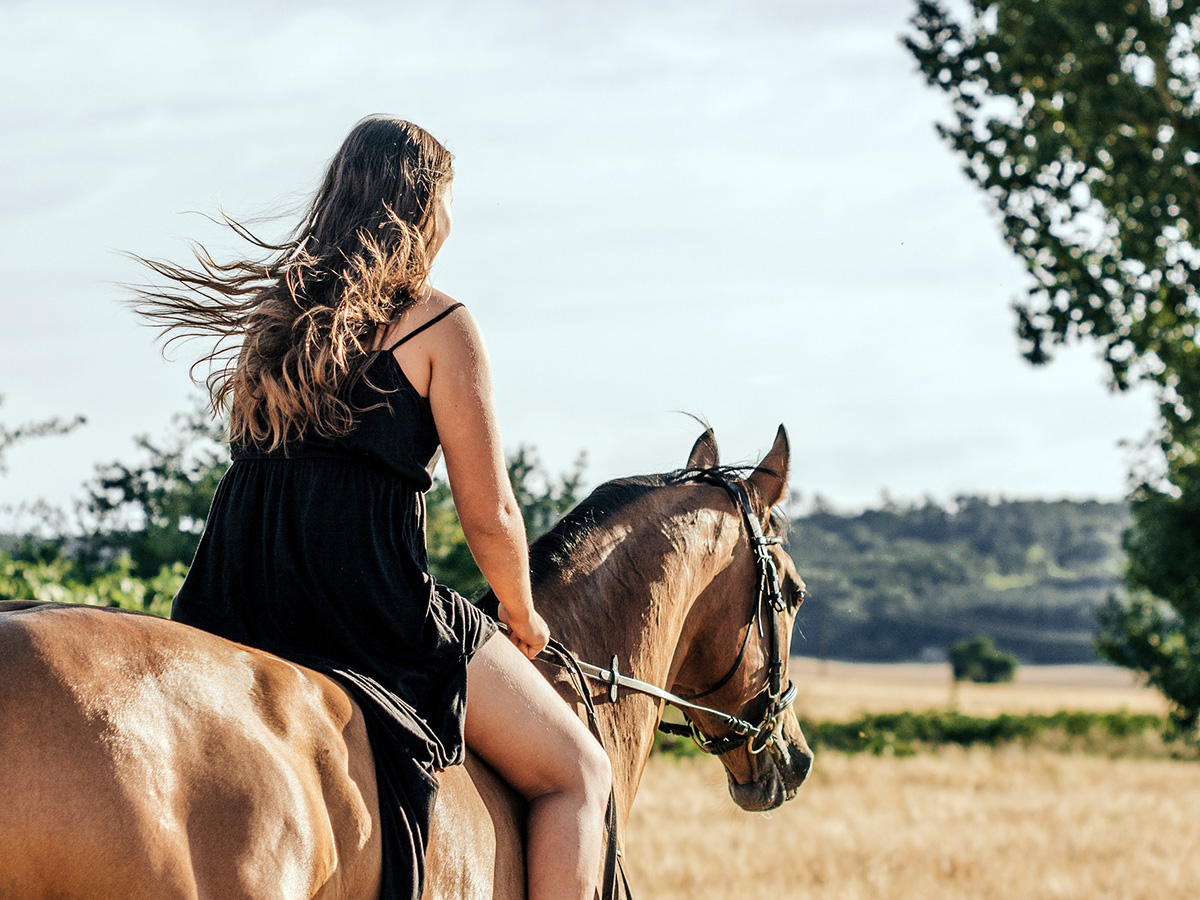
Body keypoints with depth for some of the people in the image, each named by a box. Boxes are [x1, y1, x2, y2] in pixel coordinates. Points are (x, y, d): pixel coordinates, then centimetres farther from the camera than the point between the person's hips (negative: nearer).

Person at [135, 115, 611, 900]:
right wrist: (522, 617, 16)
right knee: (578, 773, 6)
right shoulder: (437, 324, -3)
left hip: (234, 606, 7)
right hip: (370, 607, -7)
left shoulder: (275, 313, 17)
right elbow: (489, 515, -4)